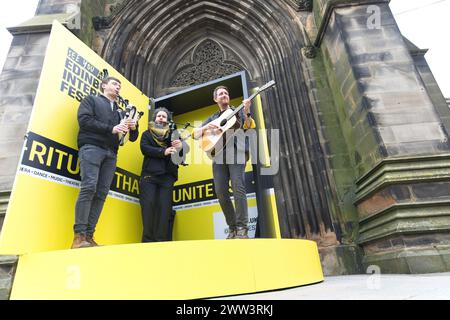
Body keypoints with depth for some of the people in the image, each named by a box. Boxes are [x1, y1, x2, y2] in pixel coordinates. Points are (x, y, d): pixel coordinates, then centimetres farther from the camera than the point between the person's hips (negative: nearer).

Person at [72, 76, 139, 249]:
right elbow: (84, 120, -4)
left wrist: (134, 127, -1)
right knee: (89, 188, -18)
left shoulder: (120, 110, 27)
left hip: (111, 153, 4)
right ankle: (79, 236, -16)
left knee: (101, 193, -5)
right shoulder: (91, 100, 16)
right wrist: (111, 129, -11)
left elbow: (132, 138, 22)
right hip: (91, 147, -4)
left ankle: (89, 236, -5)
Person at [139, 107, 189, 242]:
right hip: (149, 174, 0)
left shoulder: (173, 134, 18)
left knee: (164, 206, -8)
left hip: (167, 175, 0)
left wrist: (181, 146, -20)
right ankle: (148, 239, -3)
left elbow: (185, 150, 5)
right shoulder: (147, 134, 17)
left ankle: (162, 239, -4)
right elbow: (144, 148, -3)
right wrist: (163, 151, -18)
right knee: (148, 204, -10)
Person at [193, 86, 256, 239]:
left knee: (238, 187, -18)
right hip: (218, 155, 3)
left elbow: (249, 128, 0)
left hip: (236, 152, -3)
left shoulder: (238, 111, 17)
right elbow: (195, 135, 15)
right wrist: (206, 127, -4)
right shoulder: (212, 118, 24)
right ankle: (232, 227, 8)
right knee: (221, 192, -4)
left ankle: (242, 228, -12)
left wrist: (246, 112, -16)